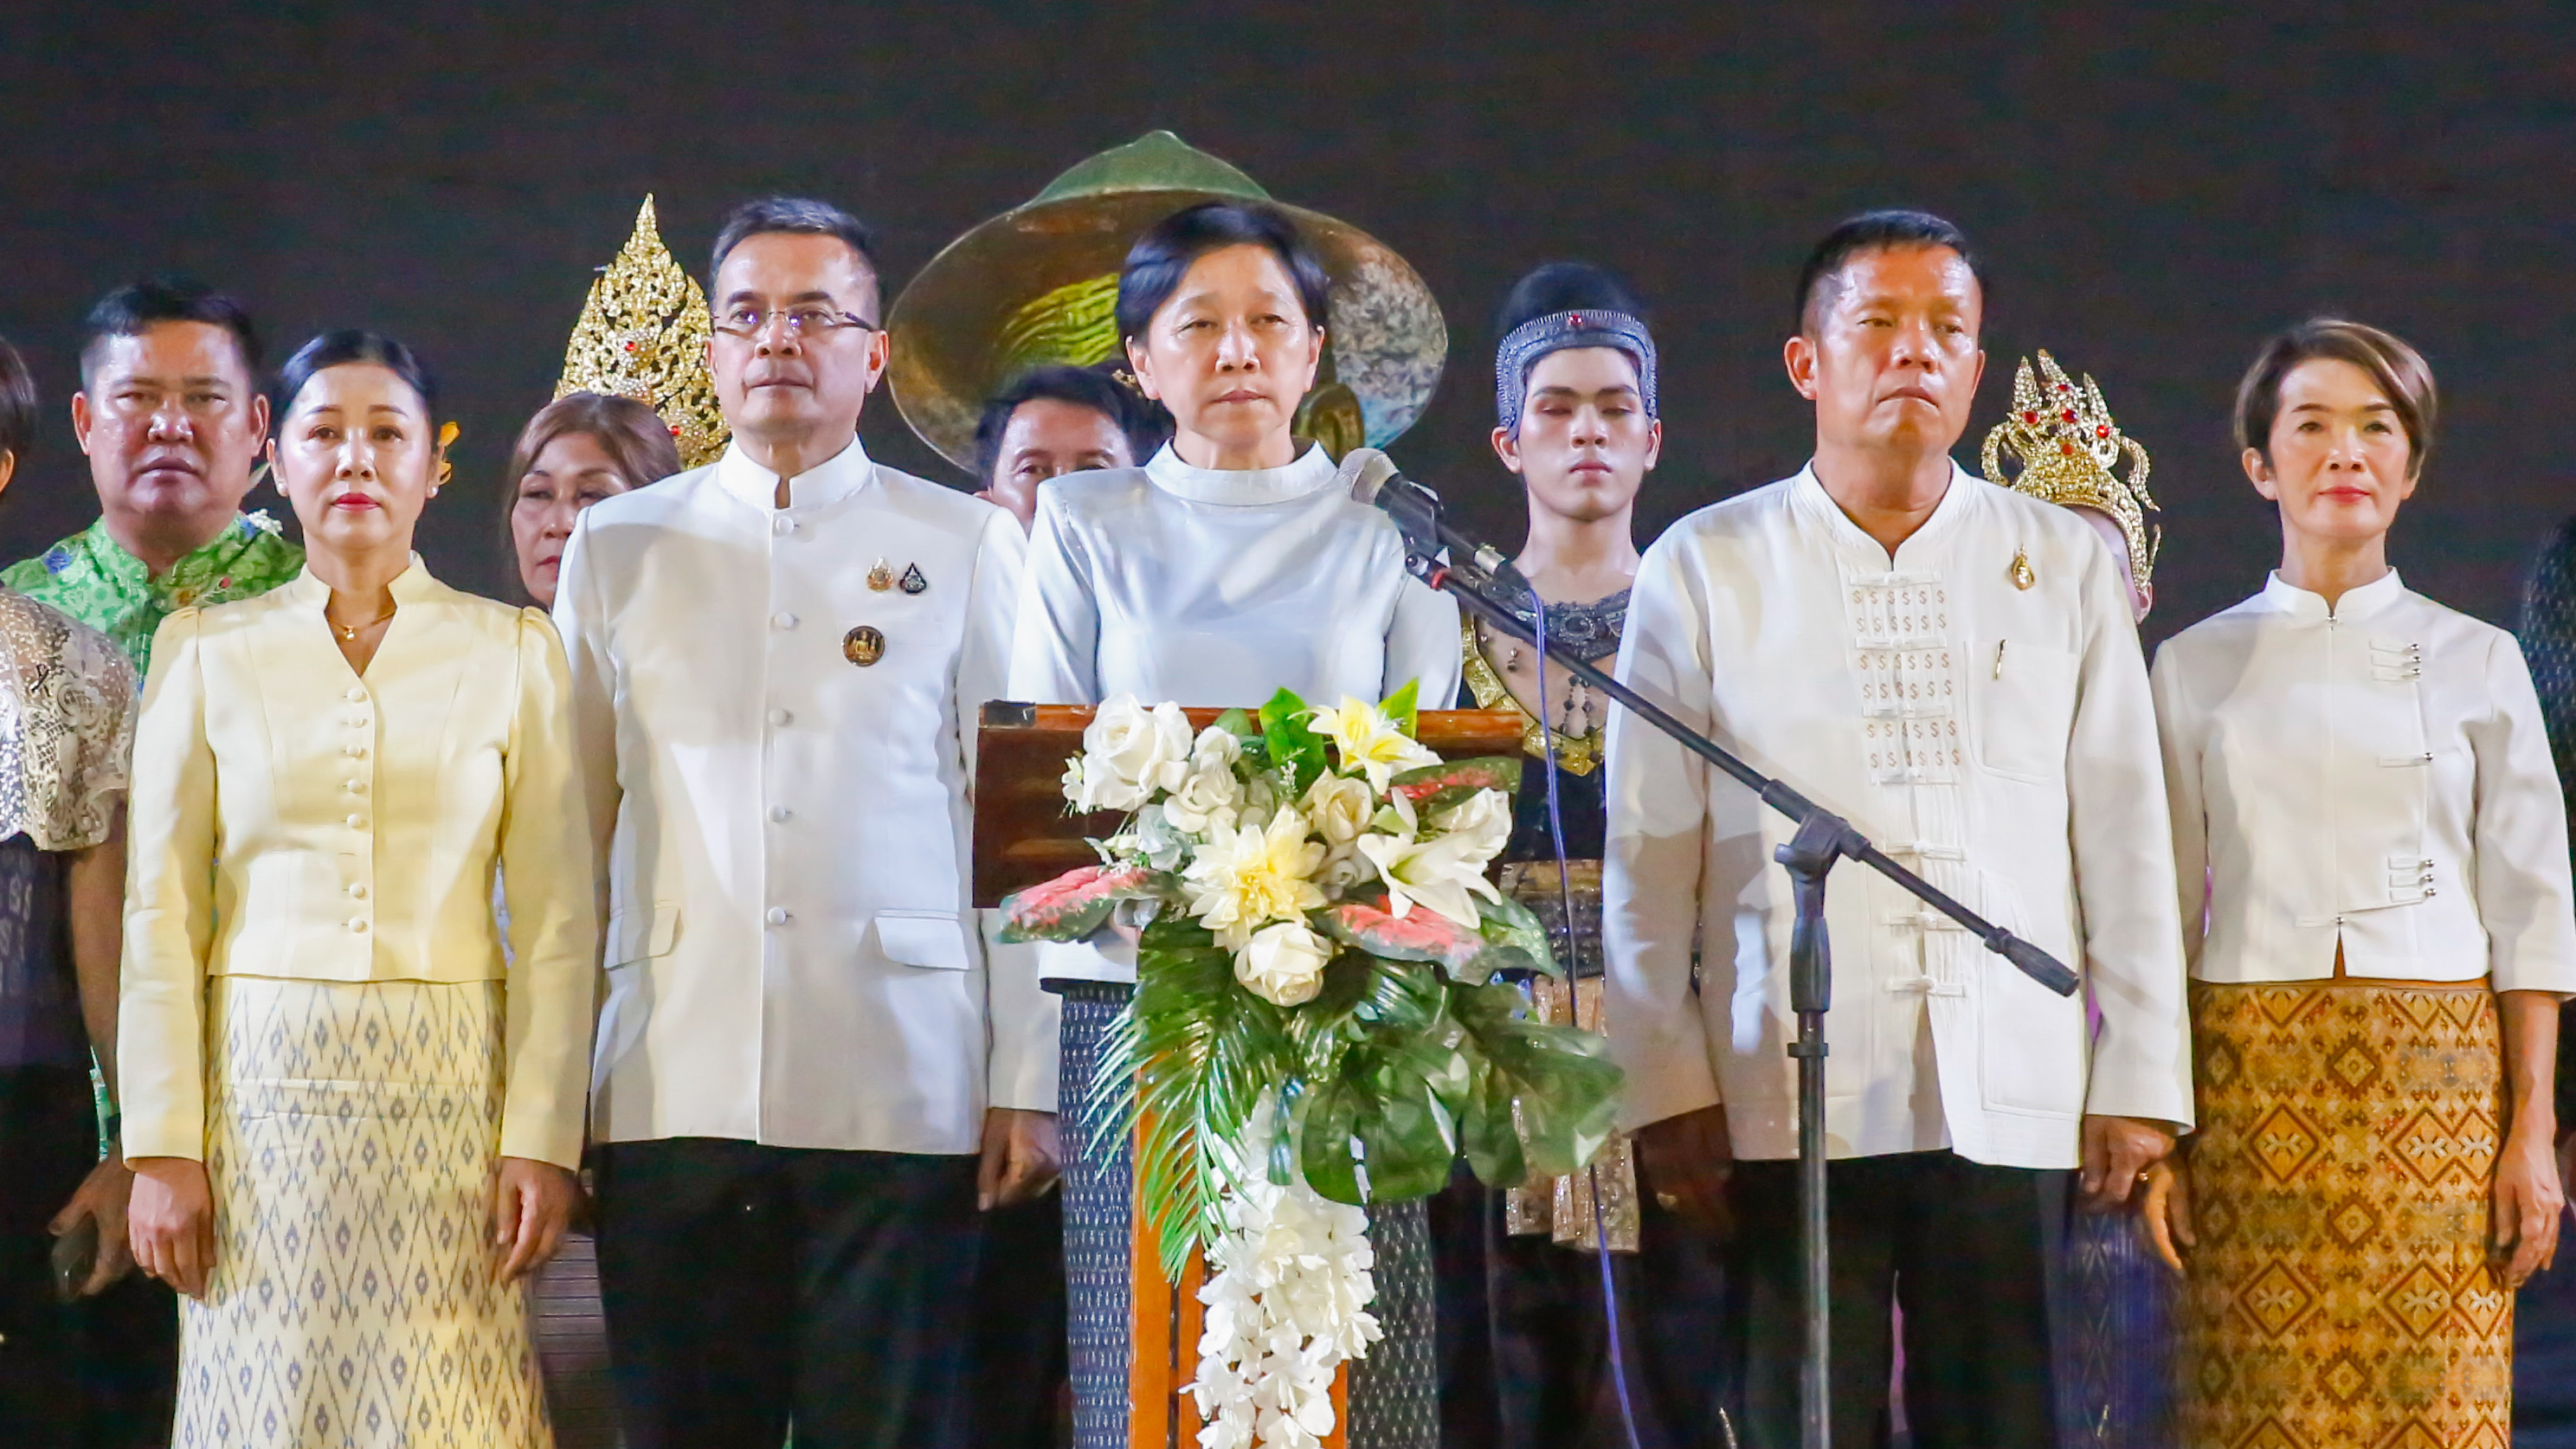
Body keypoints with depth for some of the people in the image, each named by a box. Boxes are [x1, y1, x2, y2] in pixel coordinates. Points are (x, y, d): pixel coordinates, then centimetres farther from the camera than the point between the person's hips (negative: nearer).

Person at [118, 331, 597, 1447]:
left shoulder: (513, 652, 6)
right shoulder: (205, 651, 7)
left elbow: (556, 917, 3)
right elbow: (162, 917, 4)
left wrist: (542, 1138, -5)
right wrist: (161, 1146, -3)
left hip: (447, 1091, 0)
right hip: (265, 1089, 0)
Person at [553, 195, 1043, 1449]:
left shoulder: (967, 549, 9)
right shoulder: (617, 546, 13)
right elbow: (566, 829, 12)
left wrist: (1028, 1081, -1)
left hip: (900, 1094, -1)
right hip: (670, 1094, 1)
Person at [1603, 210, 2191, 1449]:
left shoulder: (2066, 565, 12)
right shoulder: (1704, 568, 8)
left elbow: (2124, 836, 11)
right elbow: (1647, 856, 6)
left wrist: (2139, 1079, 5)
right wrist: (1666, 1091, 1)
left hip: (2012, 1099, 1)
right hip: (1788, 1099, -1)